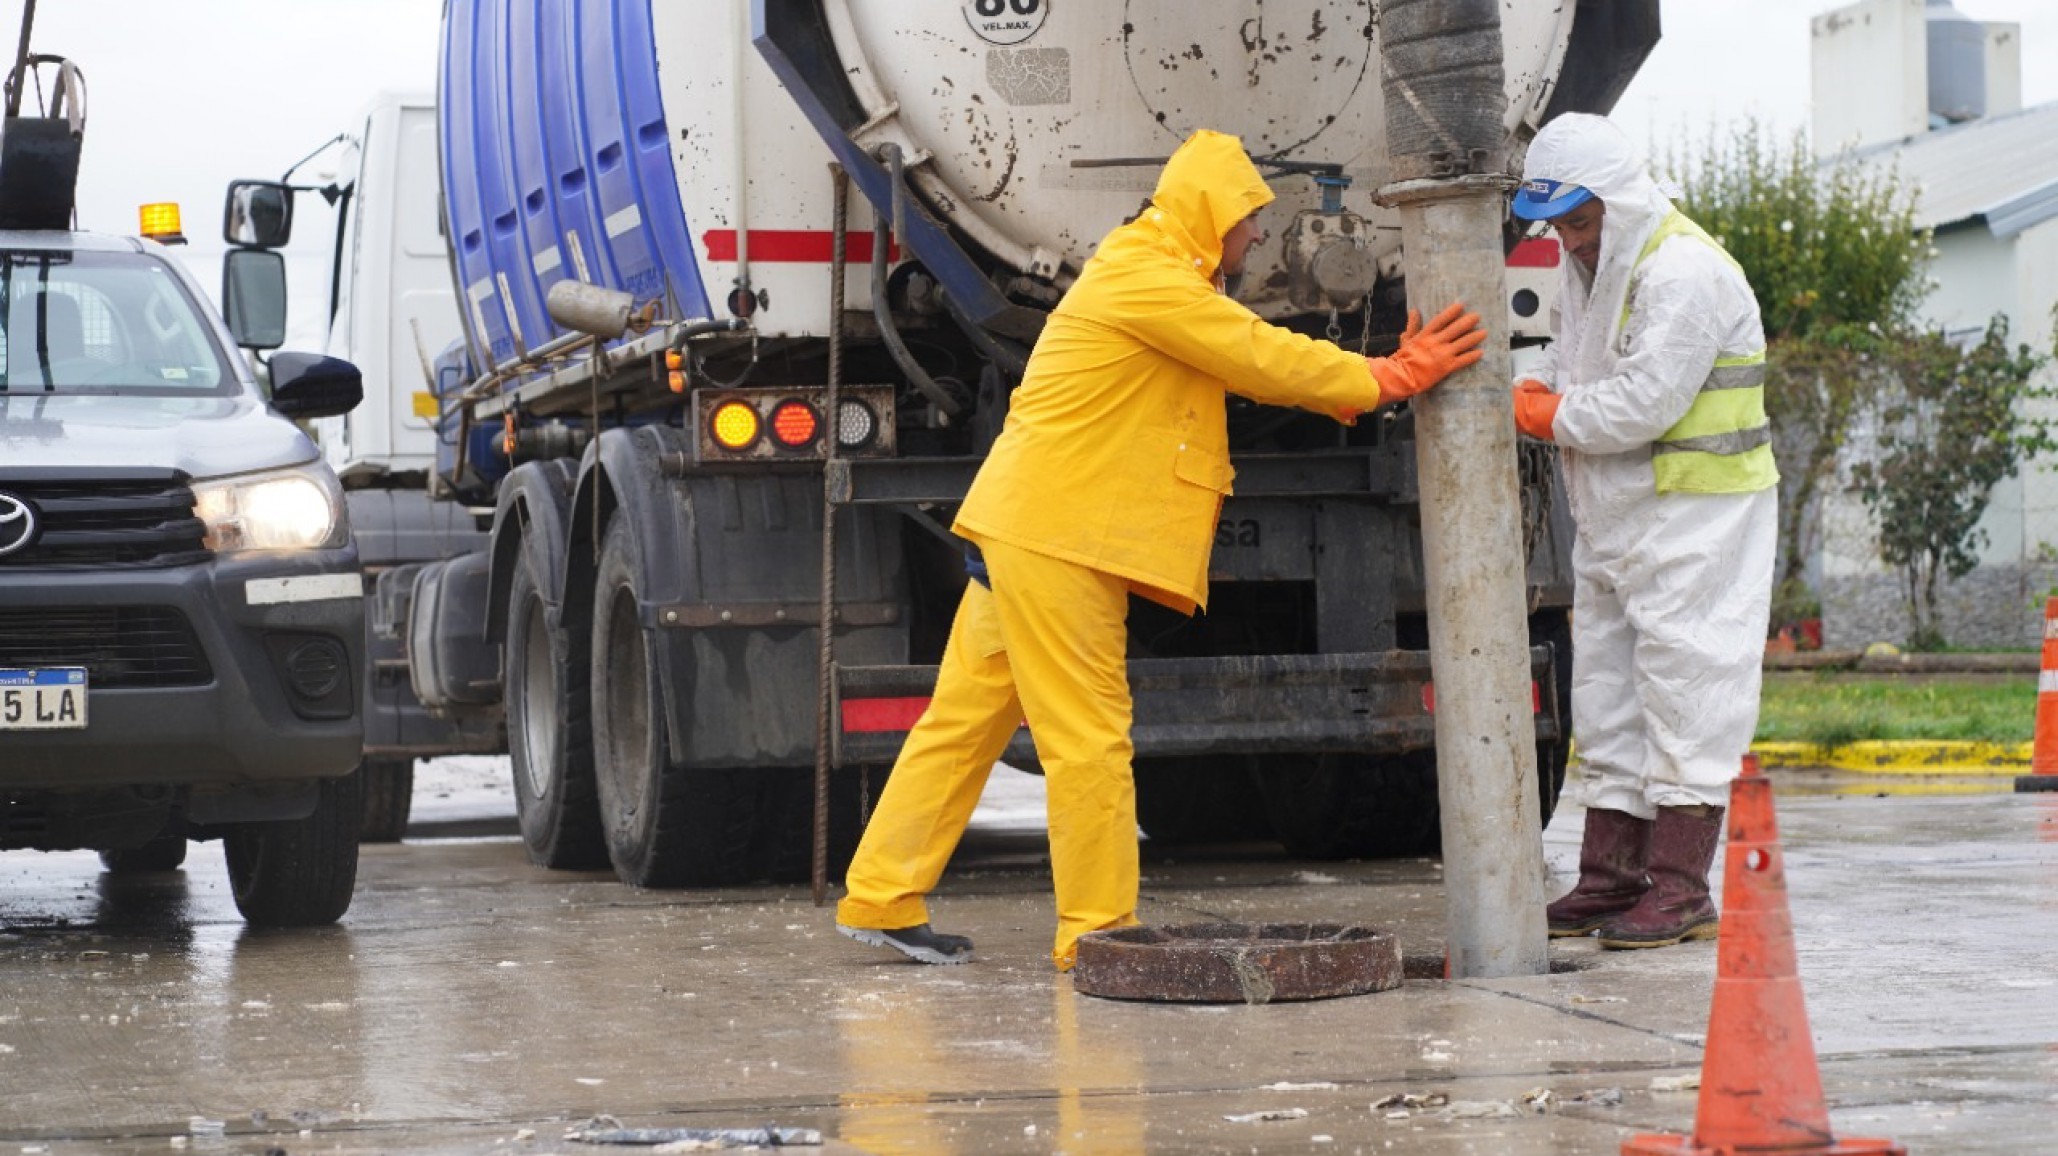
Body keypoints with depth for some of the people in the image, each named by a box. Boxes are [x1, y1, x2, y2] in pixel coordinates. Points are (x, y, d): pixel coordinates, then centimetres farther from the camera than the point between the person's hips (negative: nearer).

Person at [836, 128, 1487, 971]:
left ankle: (881, 899, 14)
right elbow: (1261, 356, -16)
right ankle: (1098, 930, -2)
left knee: (968, 717, 11)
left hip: (1029, 530, 10)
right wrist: (1385, 379, -9)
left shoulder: (1162, 284, 21)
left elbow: (1253, 366, 17)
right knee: (1088, 734, -6)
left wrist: (1372, 381, 5)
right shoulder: (1146, 280, -14)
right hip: (1054, 532, -10)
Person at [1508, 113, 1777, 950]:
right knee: (1606, 683, 10)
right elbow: (1566, 375, 18)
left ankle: (1680, 889, -6)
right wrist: (1530, 396, -4)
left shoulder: (1683, 273, -19)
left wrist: (1545, 415, -12)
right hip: (1614, 515, 10)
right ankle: (1609, 878, 15)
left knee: (1681, 678, -8)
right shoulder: (1588, 268, 13)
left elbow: (1642, 405, -23)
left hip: (1696, 514, -10)